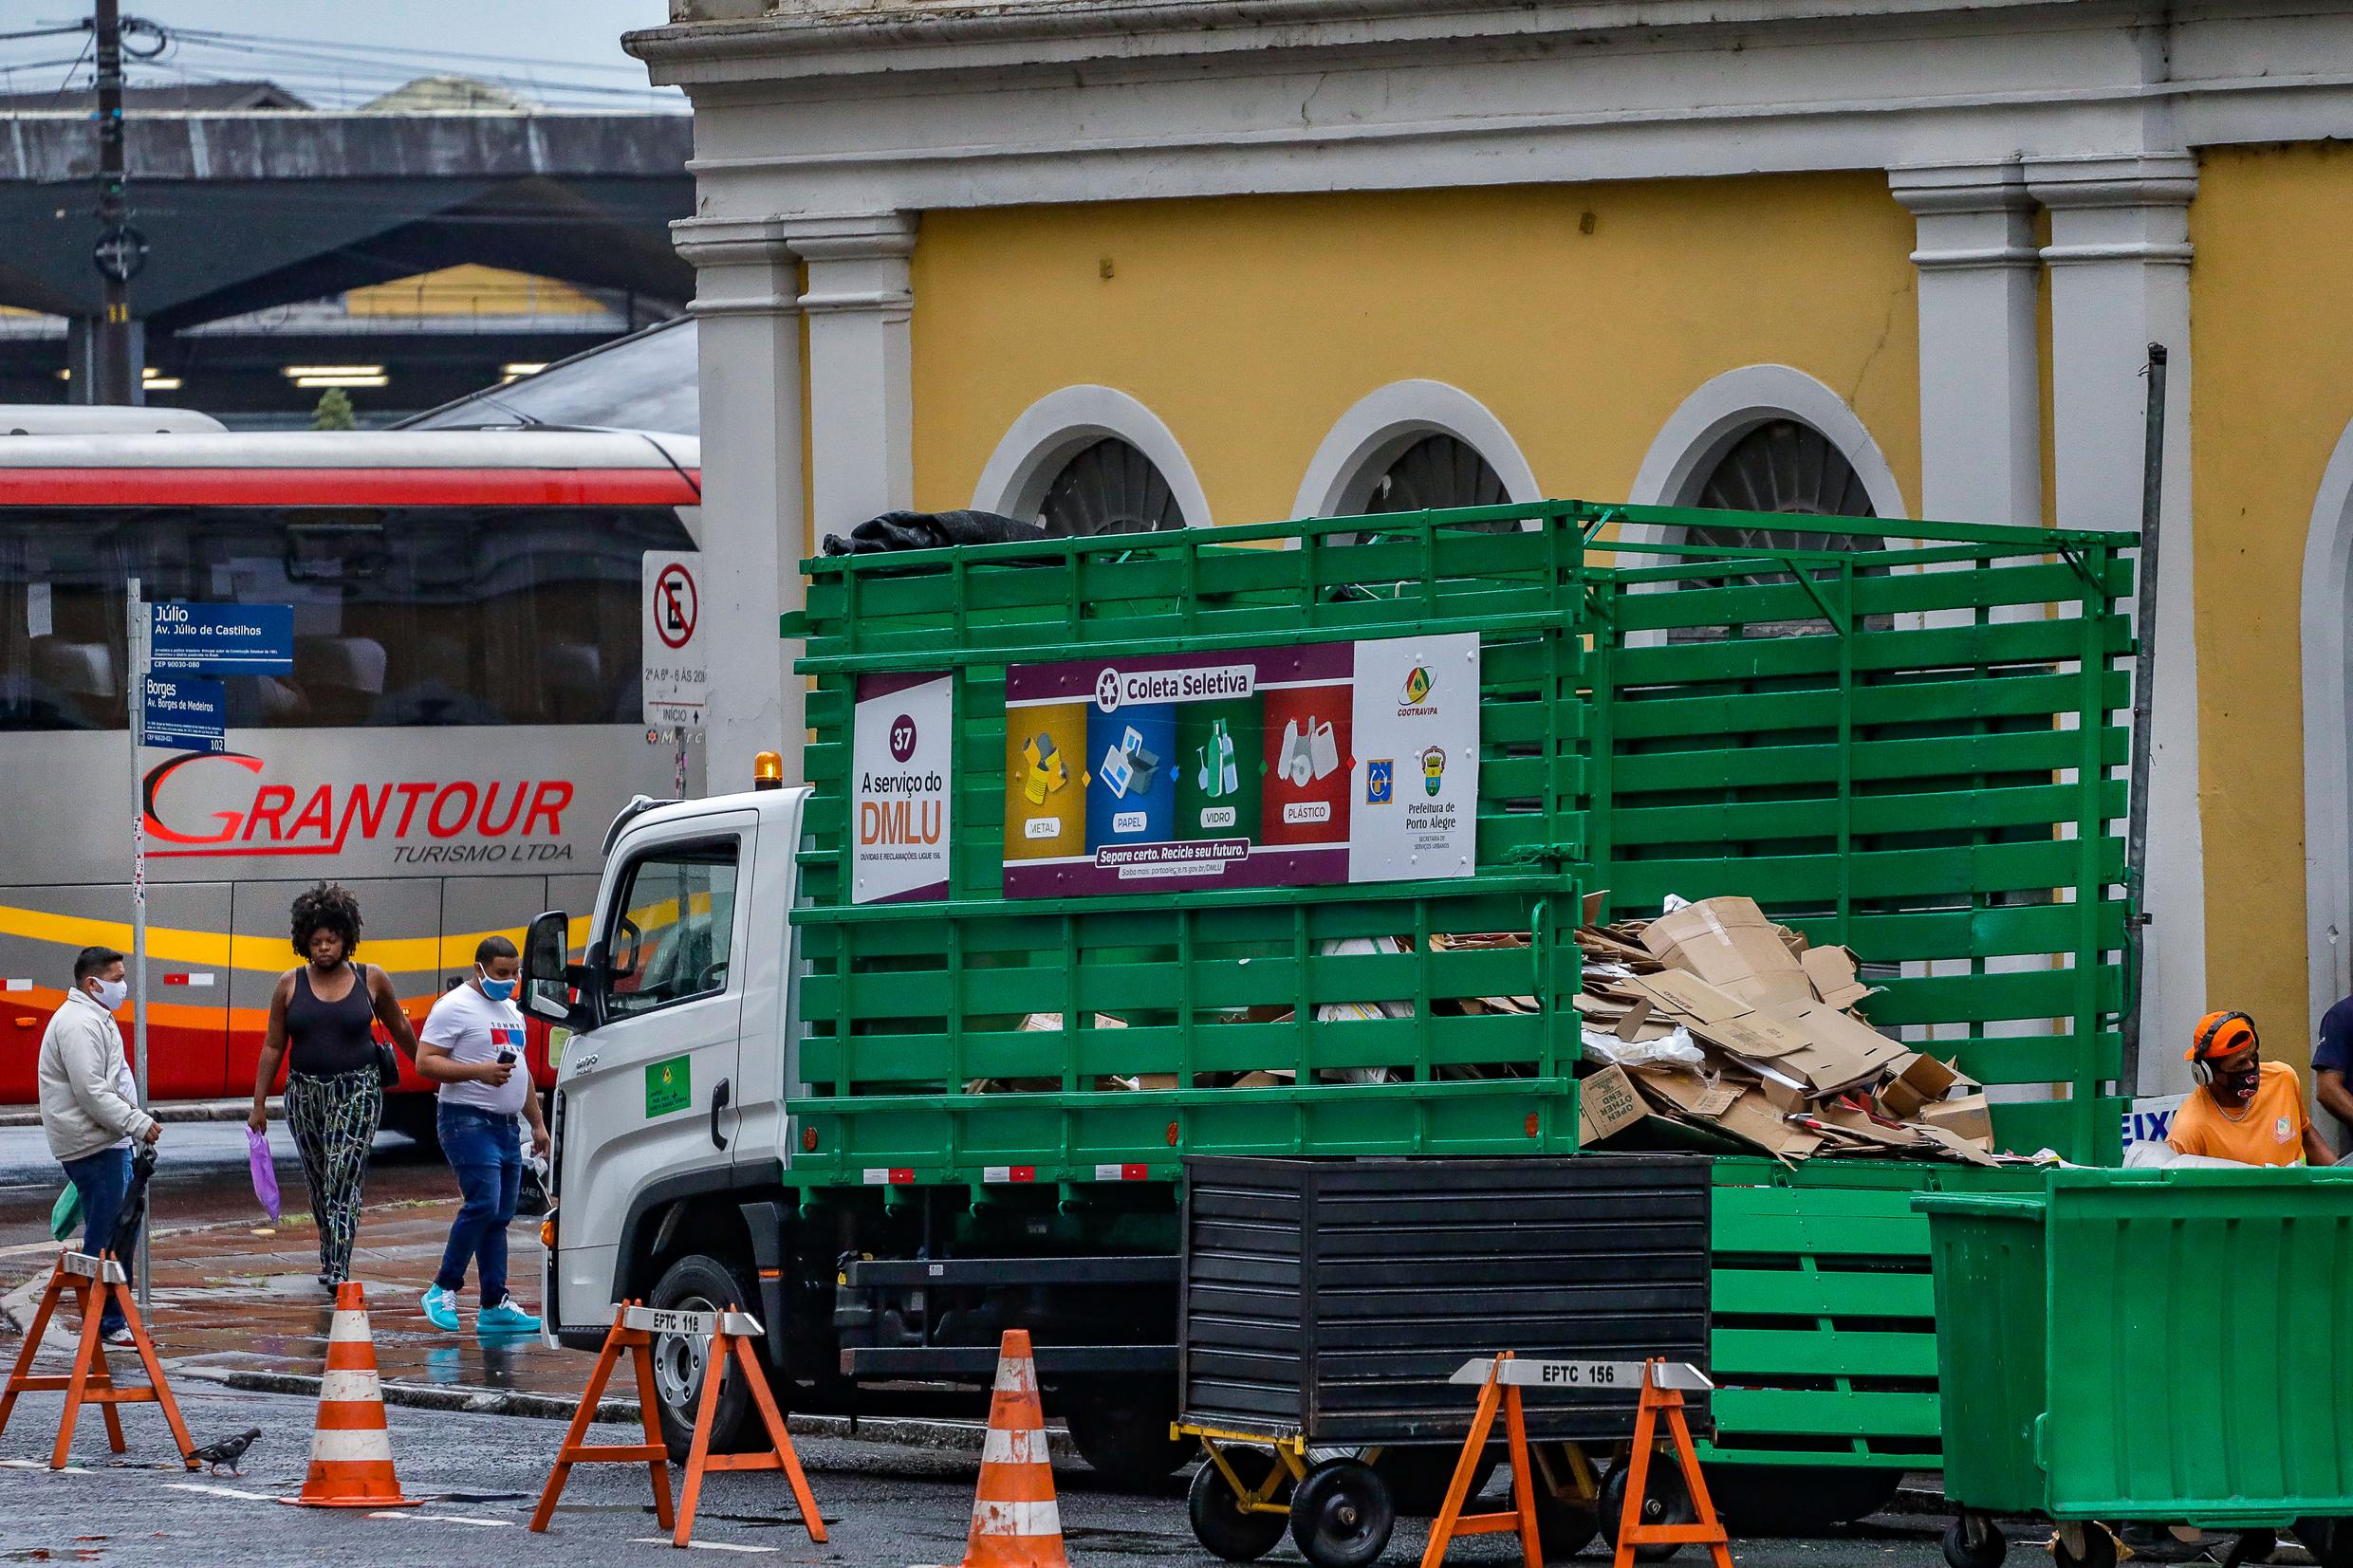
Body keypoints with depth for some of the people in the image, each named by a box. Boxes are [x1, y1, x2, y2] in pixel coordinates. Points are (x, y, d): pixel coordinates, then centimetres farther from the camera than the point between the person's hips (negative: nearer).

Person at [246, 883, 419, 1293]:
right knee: (319, 1183, 11)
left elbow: (399, 1028, 15)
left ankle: (337, 1270, -19)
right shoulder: (290, 985, 2)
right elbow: (273, 1046, 7)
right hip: (305, 1092, 3)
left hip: (358, 1092, -3)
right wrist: (259, 1104, 6)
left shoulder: (371, 980, -1)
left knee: (344, 1178, -14)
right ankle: (331, 1254, 30)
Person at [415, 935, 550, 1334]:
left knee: (500, 1215, 6)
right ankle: (443, 1291, -9)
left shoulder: (511, 1010, 20)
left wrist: (537, 1123, 26)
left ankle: (495, 1306, 6)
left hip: (507, 1126, 8)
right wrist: (478, 1071, -22)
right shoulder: (455, 1007, -7)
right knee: (483, 1203, -18)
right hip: (468, 1120, -8)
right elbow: (425, 1062, -13)